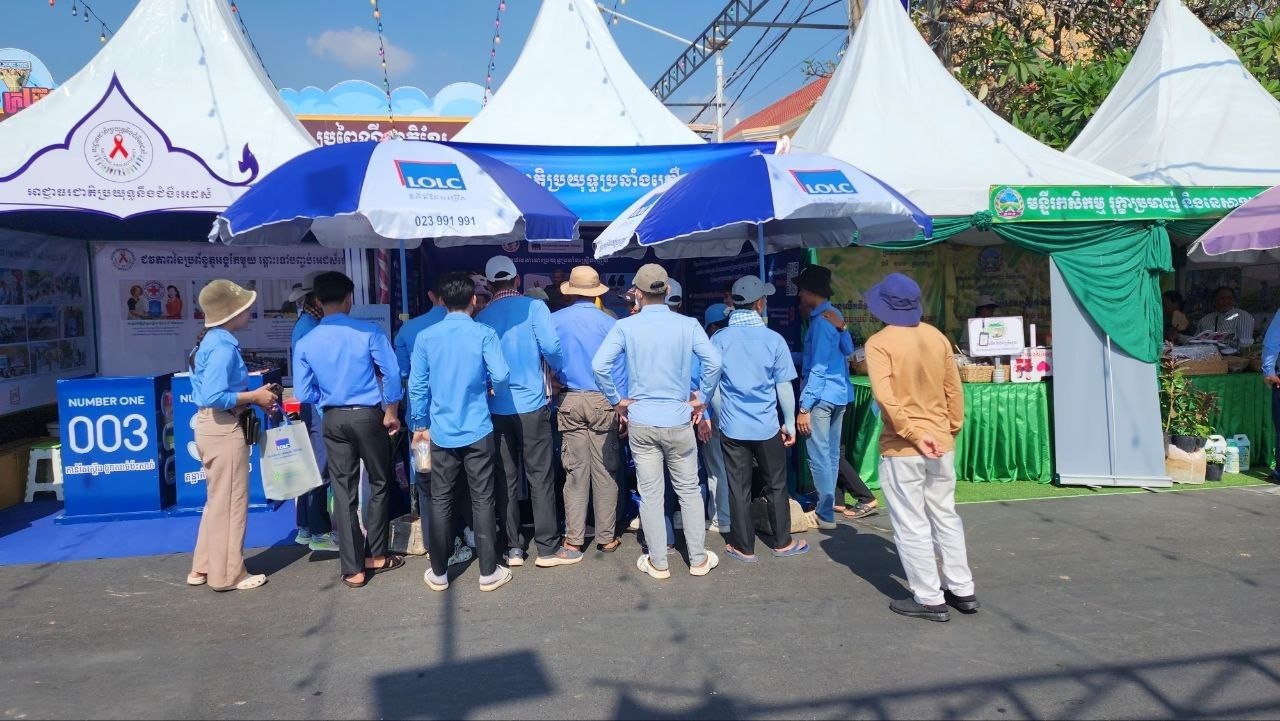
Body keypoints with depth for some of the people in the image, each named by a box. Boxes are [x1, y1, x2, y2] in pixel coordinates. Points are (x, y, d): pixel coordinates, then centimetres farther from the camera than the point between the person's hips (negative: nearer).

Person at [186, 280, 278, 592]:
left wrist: (253, 395, 7)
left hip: (213, 426, 10)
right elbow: (215, 397, -26)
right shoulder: (223, 347, -19)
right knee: (230, 502, 1)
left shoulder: (212, 341, 11)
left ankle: (203, 568, 29)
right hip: (224, 429, -10)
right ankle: (228, 575, 13)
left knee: (218, 500, 20)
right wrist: (254, 397, -16)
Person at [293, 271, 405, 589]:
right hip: (368, 416, -2)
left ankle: (353, 569, 10)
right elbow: (391, 373, -12)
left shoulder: (306, 343, -3)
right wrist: (391, 413, 1)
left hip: (334, 420, 2)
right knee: (379, 484, 15)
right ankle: (376, 556, 23)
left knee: (344, 492, 6)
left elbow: (303, 393, -1)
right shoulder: (369, 332, -10)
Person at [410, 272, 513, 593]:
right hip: (477, 430, -1)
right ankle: (489, 572, 12)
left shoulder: (425, 337, -1)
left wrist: (420, 425, 11)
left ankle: (439, 573, 19)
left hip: (441, 432, 2)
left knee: (439, 501, 10)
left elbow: (417, 386, 0)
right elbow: (500, 375, -16)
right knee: (482, 500, 5)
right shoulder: (484, 334, -7)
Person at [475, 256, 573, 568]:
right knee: (540, 477, 3)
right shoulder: (534, 307, -5)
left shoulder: (481, 317, 4)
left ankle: (513, 548, 14)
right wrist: (562, 373, 4)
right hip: (532, 404, -3)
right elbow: (551, 348, -15)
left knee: (506, 479, 9)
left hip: (497, 408, 3)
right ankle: (548, 548, 7)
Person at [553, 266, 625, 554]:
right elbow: (618, 368, -3)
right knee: (605, 471, 5)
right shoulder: (609, 323, -5)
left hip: (569, 401, 2)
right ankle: (606, 537, 11)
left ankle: (574, 538, 13)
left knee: (575, 471, 7)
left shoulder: (555, 320, -2)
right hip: (602, 402, -1)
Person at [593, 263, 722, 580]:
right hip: (679, 421, 0)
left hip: (640, 423, 0)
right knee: (689, 490, 12)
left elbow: (599, 365, -14)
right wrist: (701, 398, -2)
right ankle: (699, 559, 21)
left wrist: (617, 400, -2)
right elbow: (713, 361, -15)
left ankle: (658, 563, 18)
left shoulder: (625, 326, -5)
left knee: (650, 494, 8)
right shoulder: (687, 325, -5)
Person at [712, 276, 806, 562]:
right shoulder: (774, 340, -7)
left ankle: (744, 547, 17)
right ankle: (782, 543, 26)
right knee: (776, 485, 15)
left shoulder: (719, 340, -4)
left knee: (739, 488, 8)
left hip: (733, 427, 1)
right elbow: (784, 387, -4)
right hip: (767, 426, -1)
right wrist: (790, 422, 8)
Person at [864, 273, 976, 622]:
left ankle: (930, 600, 11)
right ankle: (962, 590, 26)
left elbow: (885, 396, -24)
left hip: (901, 448, -6)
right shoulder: (937, 337, 4)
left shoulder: (879, 343, -12)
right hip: (941, 444, 6)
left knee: (911, 525, 5)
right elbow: (955, 391, 10)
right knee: (945, 517, 19)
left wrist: (914, 435, -21)